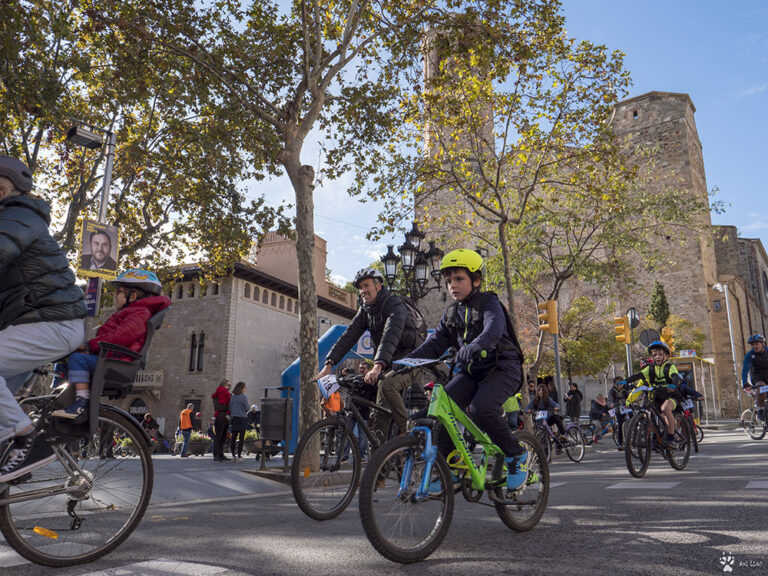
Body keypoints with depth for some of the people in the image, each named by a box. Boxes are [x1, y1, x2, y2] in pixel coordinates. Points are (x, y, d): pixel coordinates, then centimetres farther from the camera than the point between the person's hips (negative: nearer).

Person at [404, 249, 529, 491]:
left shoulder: (489, 303, -8)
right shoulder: (451, 313, 11)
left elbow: (493, 329, -30)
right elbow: (434, 343, 3)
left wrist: (474, 346, -52)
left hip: (501, 367, -6)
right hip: (470, 371, 6)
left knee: (481, 408, -31)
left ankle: (517, 455, -5)